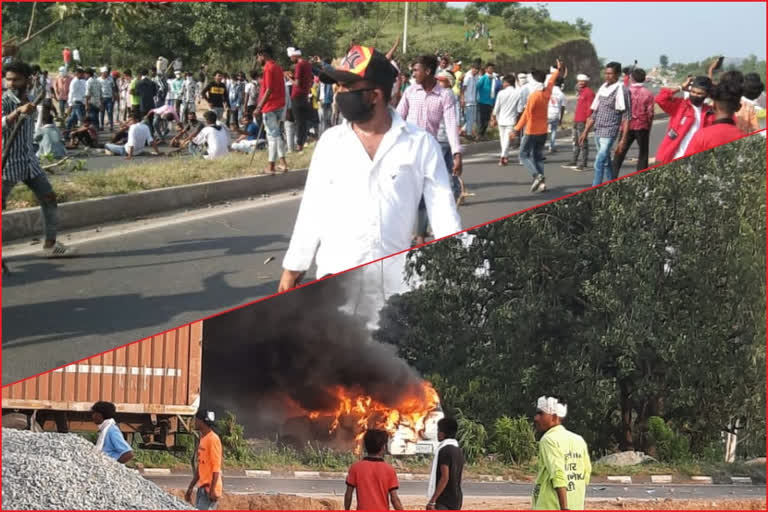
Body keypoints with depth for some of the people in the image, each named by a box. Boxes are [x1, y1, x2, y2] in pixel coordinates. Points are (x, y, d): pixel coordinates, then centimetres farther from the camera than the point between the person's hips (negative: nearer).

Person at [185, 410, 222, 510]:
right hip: (202, 487, 9)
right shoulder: (203, 439, 15)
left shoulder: (213, 439, -14)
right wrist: (190, 488, 20)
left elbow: (216, 467, -18)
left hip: (210, 488, -9)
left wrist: (212, 490, -23)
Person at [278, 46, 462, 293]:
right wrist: (293, 266, 10)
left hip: (395, 281, -1)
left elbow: (443, 209, -4)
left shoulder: (420, 143, -3)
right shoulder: (330, 142, 4)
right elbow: (312, 210, 9)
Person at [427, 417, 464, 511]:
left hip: (443, 501, -9)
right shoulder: (458, 450, 14)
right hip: (456, 500, 9)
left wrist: (432, 500, -20)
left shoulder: (444, 450, -13)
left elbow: (444, 478, -20)